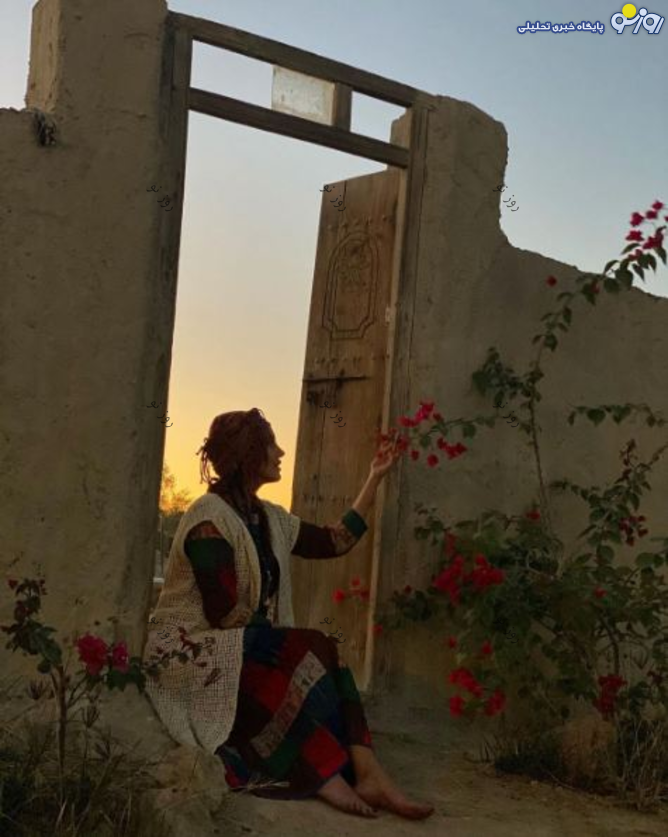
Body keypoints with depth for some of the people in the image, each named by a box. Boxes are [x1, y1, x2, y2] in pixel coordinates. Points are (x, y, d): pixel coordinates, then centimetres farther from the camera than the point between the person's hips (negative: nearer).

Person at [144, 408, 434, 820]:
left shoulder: (268, 517, 10)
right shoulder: (210, 519, -18)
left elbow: (335, 542, 14)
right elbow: (225, 614, -22)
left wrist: (374, 479, 16)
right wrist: (283, 639, -11)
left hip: (241, 646, 8)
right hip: (191, 651, -8)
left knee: (321, 655, -16)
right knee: (312, 653, -25)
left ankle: (366, 774, -28)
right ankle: (329, 777, -21)